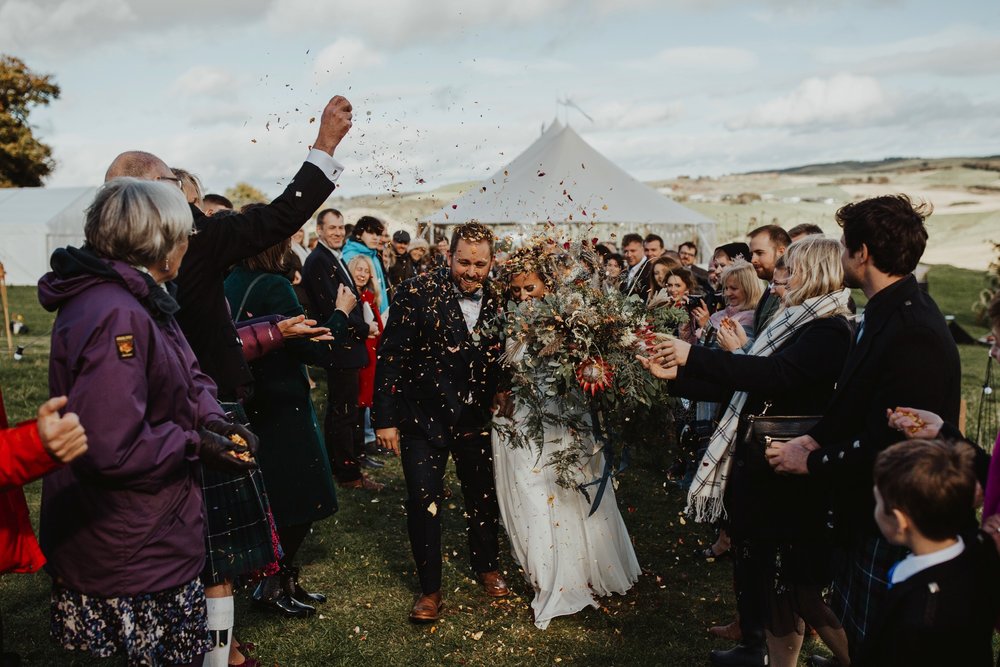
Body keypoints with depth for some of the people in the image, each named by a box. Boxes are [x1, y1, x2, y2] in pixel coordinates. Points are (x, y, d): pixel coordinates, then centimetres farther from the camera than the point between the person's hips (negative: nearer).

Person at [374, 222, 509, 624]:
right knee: (424, 502, 1)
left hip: (478, 420, 3)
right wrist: (385, 418, -13)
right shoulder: (417, 294, -13)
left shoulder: (498, 302, -3)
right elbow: (390, 358, -12)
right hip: (423, 419, -3)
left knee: (483, 497, 18)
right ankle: (430, 589, 21)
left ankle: (487, 567, 43)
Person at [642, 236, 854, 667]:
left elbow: (773, 374, -33)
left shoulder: (829, 331, -15)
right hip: (755, 462, 9)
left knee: (790, 581, 3)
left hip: (787, 473, -9)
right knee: (751, 558, 20)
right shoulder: (795, 324, 12)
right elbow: (743, 387, 10)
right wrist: (676, 375, 4)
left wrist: (693, 355, -32)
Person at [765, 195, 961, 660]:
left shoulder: (913, 335, -28)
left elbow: (886, 447, -27)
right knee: (855, 625, 24)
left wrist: (810, 461, -14)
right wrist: (816, 437, 1)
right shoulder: (889, 312, 3)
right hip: (868, 507, 9)